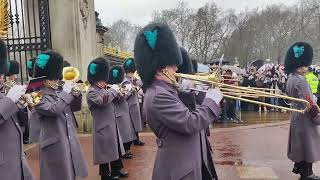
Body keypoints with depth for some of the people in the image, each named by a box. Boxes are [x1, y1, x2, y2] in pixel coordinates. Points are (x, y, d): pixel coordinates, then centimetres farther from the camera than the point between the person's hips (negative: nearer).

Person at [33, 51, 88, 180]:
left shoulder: (59, 94, 11)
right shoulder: (39, 97, -11)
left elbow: (76, 107, 14)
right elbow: (53, 110, -28)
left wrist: (75, 92, -2)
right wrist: (65, 92, -19)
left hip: (70, 142, 7)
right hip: (55, 145, -7)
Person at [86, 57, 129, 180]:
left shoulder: (103, 89, 11)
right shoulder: (92, 92, -16)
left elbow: (112, 101, 21)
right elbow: (103, 101, -35)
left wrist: (116, 92, 4)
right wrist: (113, 90, -21)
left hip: (112, 125, 9)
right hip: (103, 128, -9)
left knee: (115, 149, 19)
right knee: (105, 152, 3)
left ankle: (116, 170, 34)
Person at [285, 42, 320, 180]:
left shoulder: (291, 78, 7)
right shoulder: (300, 80, -23)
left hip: (296, 115, 10)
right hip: (305, 117, -10)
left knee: (299, 141, 20)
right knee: (308, 144, 1)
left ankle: (298, 166, 34)